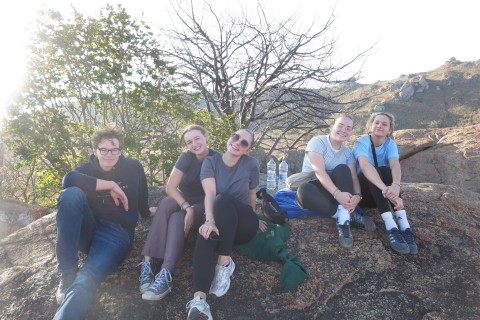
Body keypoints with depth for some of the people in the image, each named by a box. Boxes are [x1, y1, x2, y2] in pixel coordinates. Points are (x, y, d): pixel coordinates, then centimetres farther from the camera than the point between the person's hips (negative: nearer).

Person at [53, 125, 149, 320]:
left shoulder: (133, 167, 5)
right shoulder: (87, 169, 4)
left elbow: (142, 197, 18)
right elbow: (68, 180, -20)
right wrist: (110, 185, -19)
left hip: (118, 233, -2)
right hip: (88, 229, 3)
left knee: (87, 278, -33)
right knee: (71, 194, -29)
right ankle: (67, 273, -26)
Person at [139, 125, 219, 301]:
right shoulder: (187, 157, -9)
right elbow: (170, 187, -18)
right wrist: (187, 208, -33)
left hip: (203, 207, -1)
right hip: (181, 201, 1)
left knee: (177, 218, -35)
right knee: (166, 203, -35)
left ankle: (166, 275, -49)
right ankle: (147, 263, -41)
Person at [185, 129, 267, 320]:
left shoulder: (251, 164, -2)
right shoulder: (210, 162, -3)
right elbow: (209, 193, -19)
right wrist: (210, 221, -36)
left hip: (243, 225, 0)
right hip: (219, 222, 1)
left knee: (224, 199, -34)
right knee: (206, 233, -37)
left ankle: (225, 262, -27)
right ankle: (199, 300, -52)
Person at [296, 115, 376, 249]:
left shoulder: (348, 152, 5)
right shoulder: (318, 142, -11)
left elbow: (353, 177, -9)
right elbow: (319, 171, -24)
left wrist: (357, 195, -32)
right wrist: (337, 193, -38)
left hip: (337, 188, 4)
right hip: (315, 188, -4)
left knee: (342, 169, -27)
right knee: (303, 191, -39)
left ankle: (344, 222, -36)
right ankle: (350, 216, -31)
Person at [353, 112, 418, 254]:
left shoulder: (390, 144, -3)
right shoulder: (361, 142, -15)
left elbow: (395, 165, -24)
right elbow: (365, 166, -35)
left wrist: (395, 185, -46)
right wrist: (385, 189, -50)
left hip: (380, 194, 3)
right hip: (362, 190, -3)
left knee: (385, 170, -27)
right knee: (374, 171, -31)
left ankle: (405, 227, -39)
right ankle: (391, 228, -45)